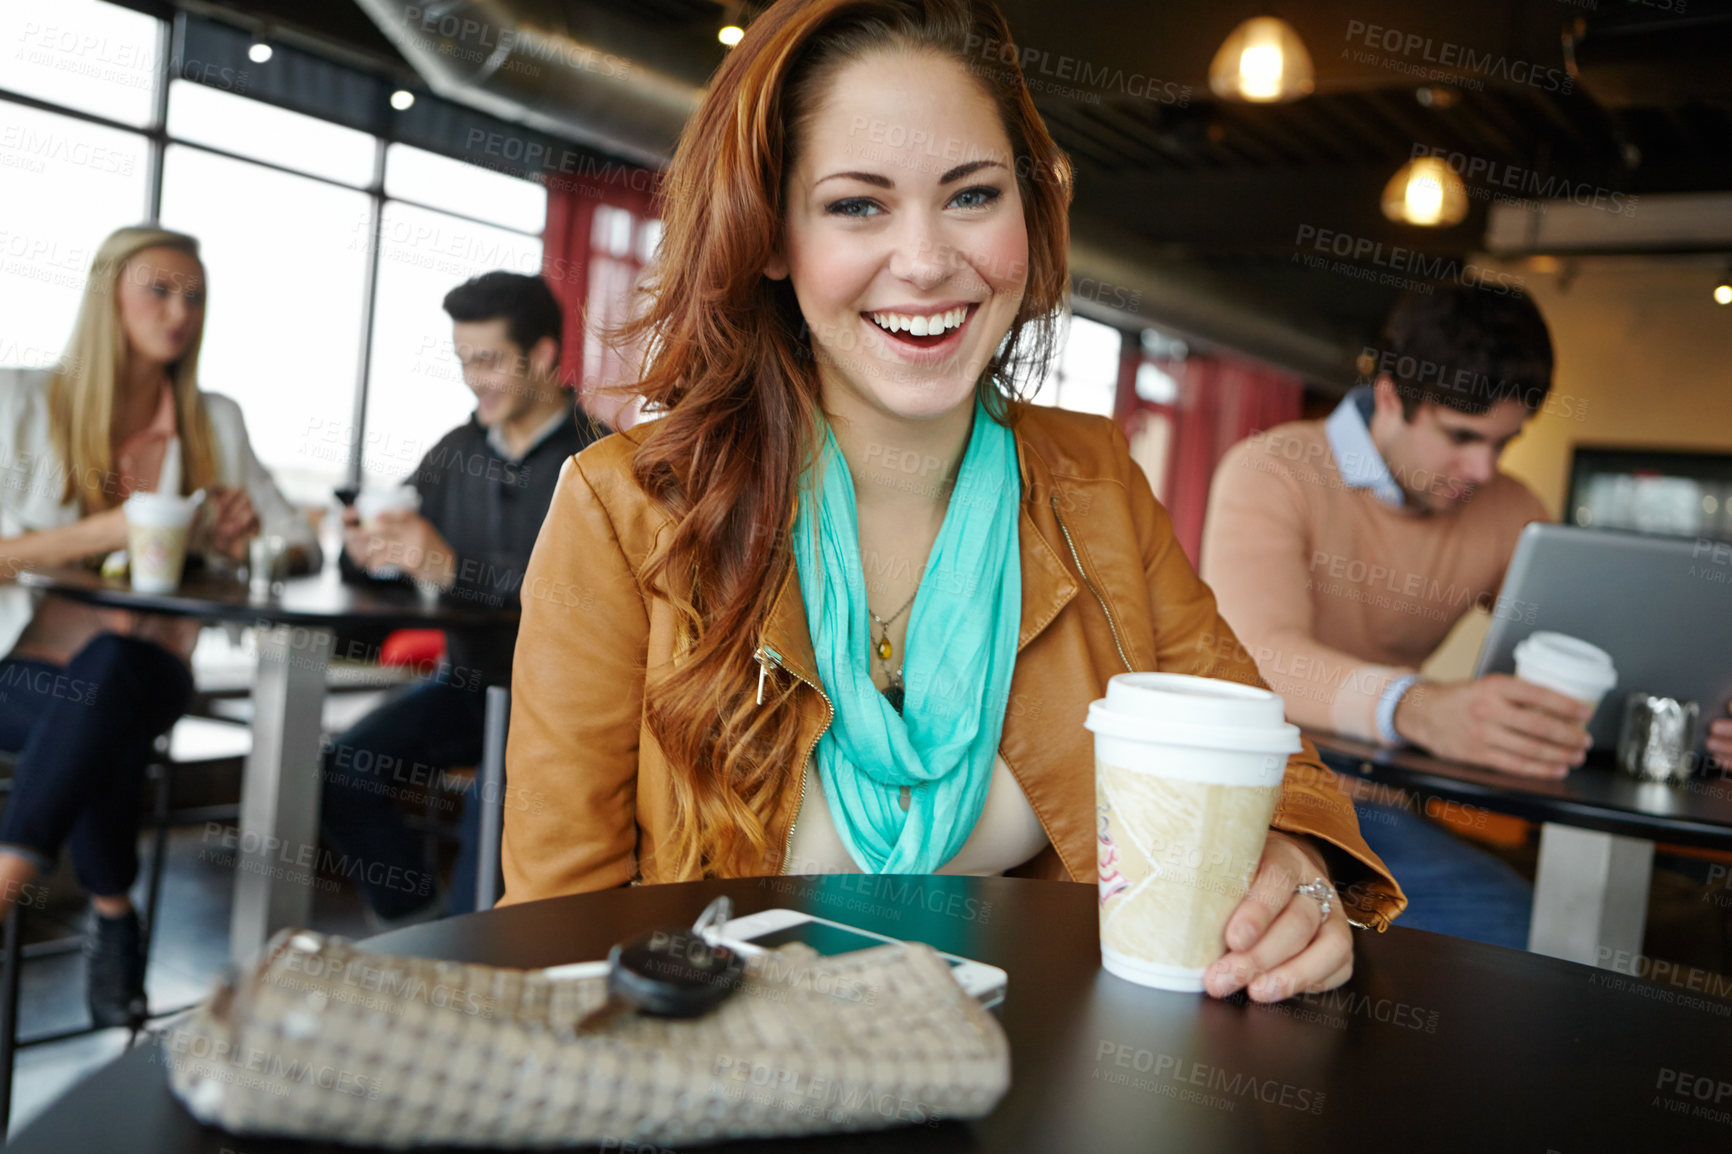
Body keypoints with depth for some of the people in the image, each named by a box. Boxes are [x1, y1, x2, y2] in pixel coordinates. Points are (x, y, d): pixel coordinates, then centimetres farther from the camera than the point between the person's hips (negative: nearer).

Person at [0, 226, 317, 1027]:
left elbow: (303, 548, 10)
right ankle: (114, 922, -16)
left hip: (144, 673, 2)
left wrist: (242, 543, -12)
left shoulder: (216, 424, 10)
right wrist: (110, 530, -20)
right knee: (108, 724, -36)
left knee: (114, 669, -35)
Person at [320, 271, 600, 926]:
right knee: (344, 770, -15)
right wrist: (364, 546, -12)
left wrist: (453, 568, -30)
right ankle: (414, 923, 4)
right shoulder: (457, 452, 10)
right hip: (467, 678, 6)